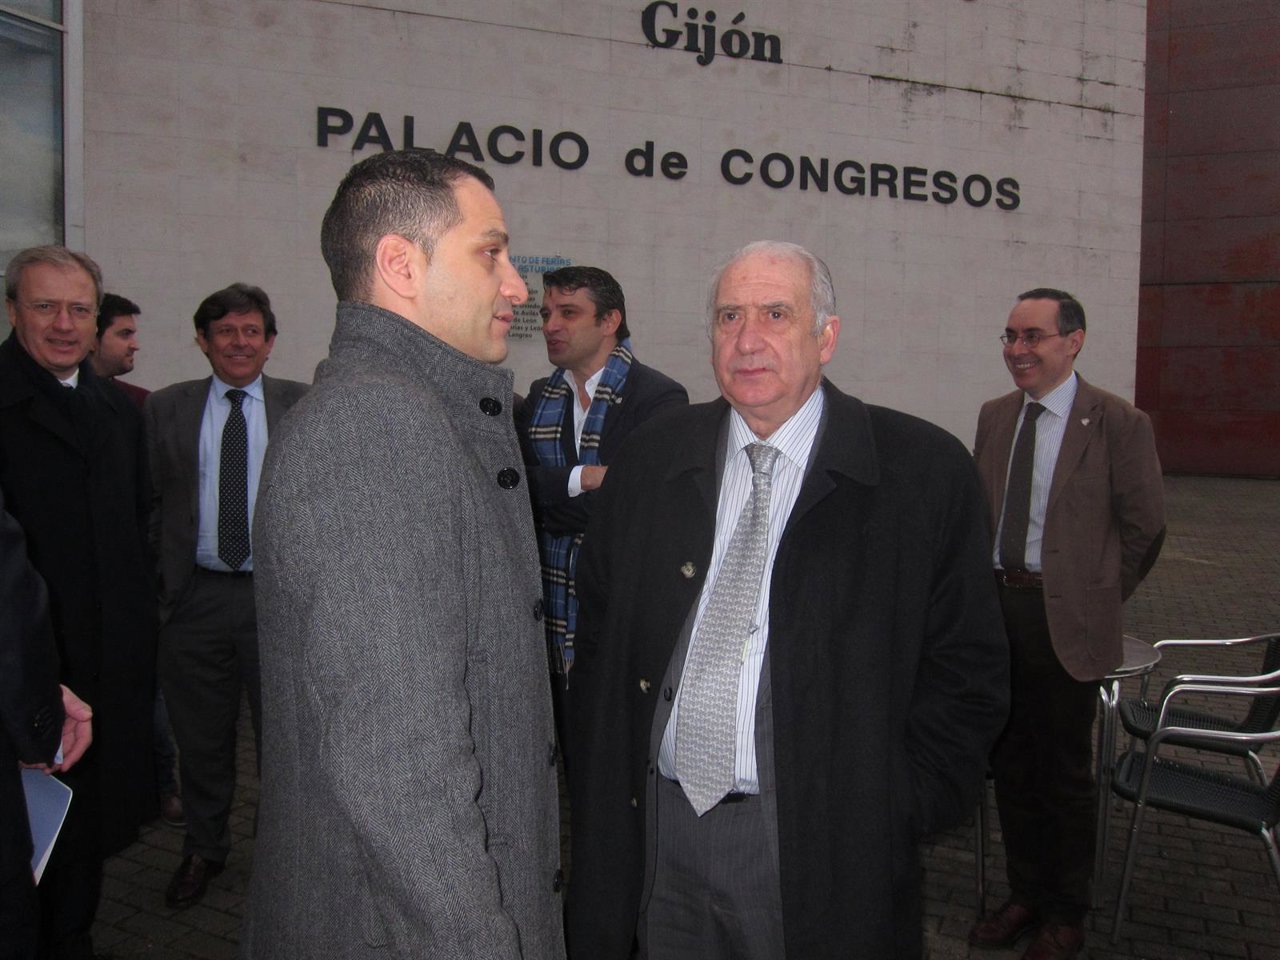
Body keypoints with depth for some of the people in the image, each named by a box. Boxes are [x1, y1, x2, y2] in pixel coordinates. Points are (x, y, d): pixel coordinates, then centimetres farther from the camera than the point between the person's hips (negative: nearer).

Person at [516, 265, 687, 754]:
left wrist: (550, 498, -12)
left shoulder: (659, 398, -10)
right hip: (555, 622, 5)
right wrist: (582, 479, -18)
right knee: (571, 753, 16)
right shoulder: (540, 397, 10)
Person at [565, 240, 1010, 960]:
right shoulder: (649, 462, 3)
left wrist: (893, 815, -10)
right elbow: (599, 650, 7)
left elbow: (967, 673, -4)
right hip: (656, 836, 3)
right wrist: (601, 812, 3)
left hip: (820, 850, -3)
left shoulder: (926, 473, -7)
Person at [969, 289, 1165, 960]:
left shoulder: (1118, 424, -10)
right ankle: (1025, 895, 34)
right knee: (1011, 761, 16)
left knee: (1066, 771, 9)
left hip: (1065, 619, -5)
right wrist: (986, 587, 7)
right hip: (996, 608, 5)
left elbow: (1145, 526, -4)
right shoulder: (995, 416, 6)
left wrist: (1099, 596, 1)